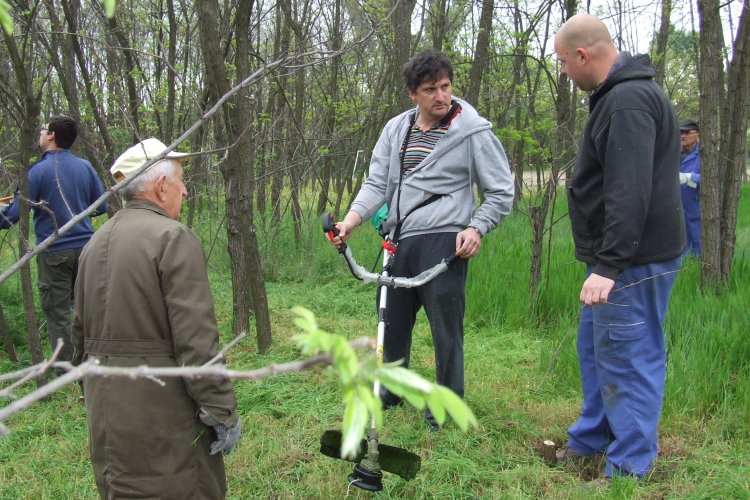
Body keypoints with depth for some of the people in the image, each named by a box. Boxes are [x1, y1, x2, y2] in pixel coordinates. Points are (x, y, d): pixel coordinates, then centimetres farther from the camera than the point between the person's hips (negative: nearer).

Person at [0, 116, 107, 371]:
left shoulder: (38, 170, -11)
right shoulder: (85, 167, 3)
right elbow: (101, 206, 10)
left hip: (53, 252, -5)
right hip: (85, 247, 5)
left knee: (56, 311, 6)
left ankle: (66, 365, 11)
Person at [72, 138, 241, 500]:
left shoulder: (96, 243, 11)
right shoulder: (174, 238, -15)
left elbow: (81, 333, 17)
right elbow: (196, 337, -20)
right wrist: (222, 411, -15)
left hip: (104, 410, 8)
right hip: (159, 406, -8)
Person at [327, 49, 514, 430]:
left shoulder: (474, 131, -4)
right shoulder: (395, 130, 10)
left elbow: (501, 192, 1)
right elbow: (377, 183, 9)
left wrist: (477, 228, -13)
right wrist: (352, 219, -7)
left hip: (444, 241, -5)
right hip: (398, 240, 6)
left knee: (445, 326, -1)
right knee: (392, 319, 16)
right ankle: (389, 391, 37)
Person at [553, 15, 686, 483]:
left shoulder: (629, 100, -19)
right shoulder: (619, 94, 16)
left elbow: (630, 194, -28)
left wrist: (609, 265, -28)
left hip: (634, 261, -11)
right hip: (618, 256, 11)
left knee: (628, 358, -3)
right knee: (595, 347, 21)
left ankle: (628, 468, 9)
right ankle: (591, 439, 37)